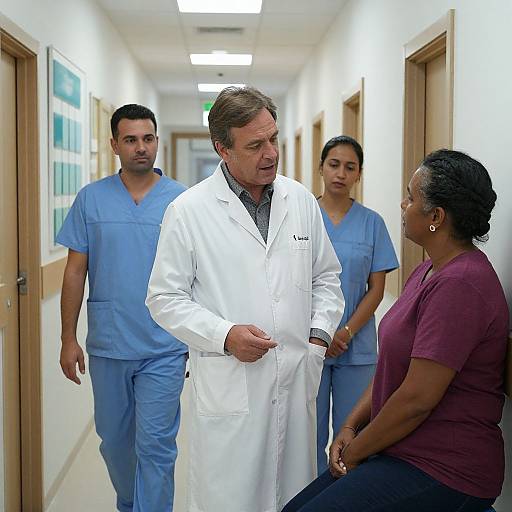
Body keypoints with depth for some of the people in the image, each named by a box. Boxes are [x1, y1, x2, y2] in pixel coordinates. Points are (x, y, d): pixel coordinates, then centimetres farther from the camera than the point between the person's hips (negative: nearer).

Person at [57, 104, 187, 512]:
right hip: (108, 345, 3)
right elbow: (75, 272, 4)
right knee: (114, 440, 17)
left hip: (164, 348, -2)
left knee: (155, 445, -1)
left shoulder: (181, 200, -2)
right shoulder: (91, 199, 2)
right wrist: (68, 339, 2)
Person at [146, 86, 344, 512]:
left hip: (299, 378, 4)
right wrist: (225, 335, -14)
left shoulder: (302, 200, 8)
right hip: (229, 384, -4)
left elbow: (326, 276, 18)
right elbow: (166, 297, -3)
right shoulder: (188, 211, -5)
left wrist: (319, 333, 4)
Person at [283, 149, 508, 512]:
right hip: (402, 453, 9)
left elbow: (417, 398, -23)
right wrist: (351, 427, 3)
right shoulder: (428, 272, 13)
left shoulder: (459, 284, -22)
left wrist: (354, 452, -9)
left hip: (444, 473, -9)